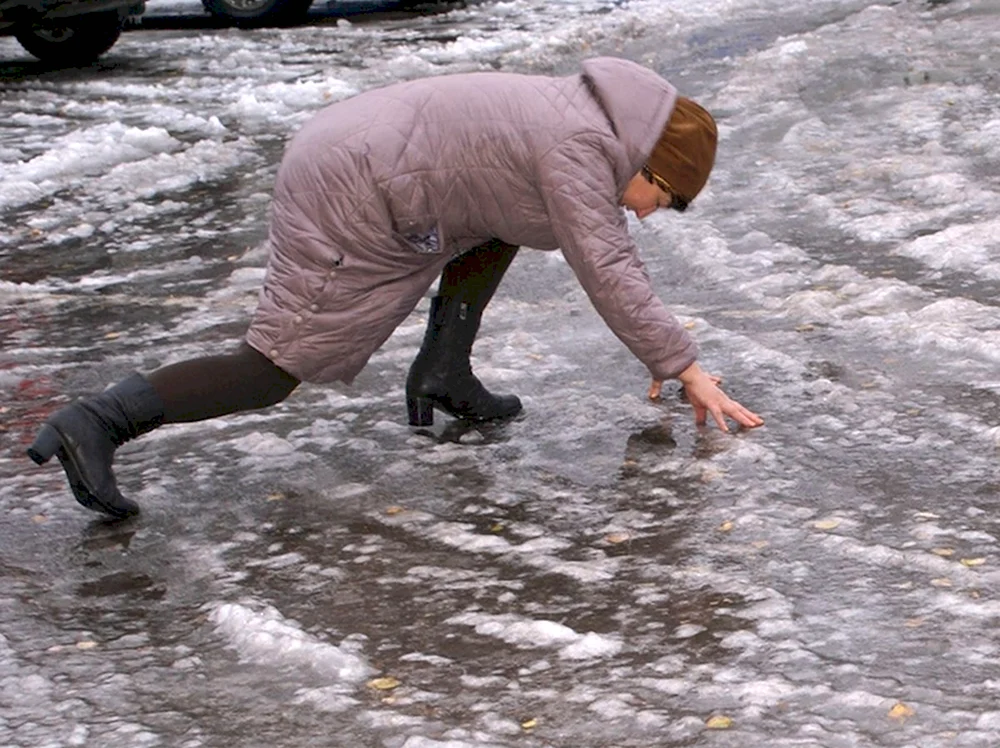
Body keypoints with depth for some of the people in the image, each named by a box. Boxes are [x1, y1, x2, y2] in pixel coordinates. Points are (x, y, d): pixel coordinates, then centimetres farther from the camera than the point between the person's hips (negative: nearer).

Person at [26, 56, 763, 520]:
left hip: (339, 148, 10)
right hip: (352, 198, -10)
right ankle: (97, 423, -19)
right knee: (273, 368, -10)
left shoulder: (587, 125, 14)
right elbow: (608, 276, -17)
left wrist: (662, 353, 23)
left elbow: (612, 257, 24)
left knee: (502, 219, 20)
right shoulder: (577, 151, -15)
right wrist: (685, 366, -11)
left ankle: (444, 371, 13)